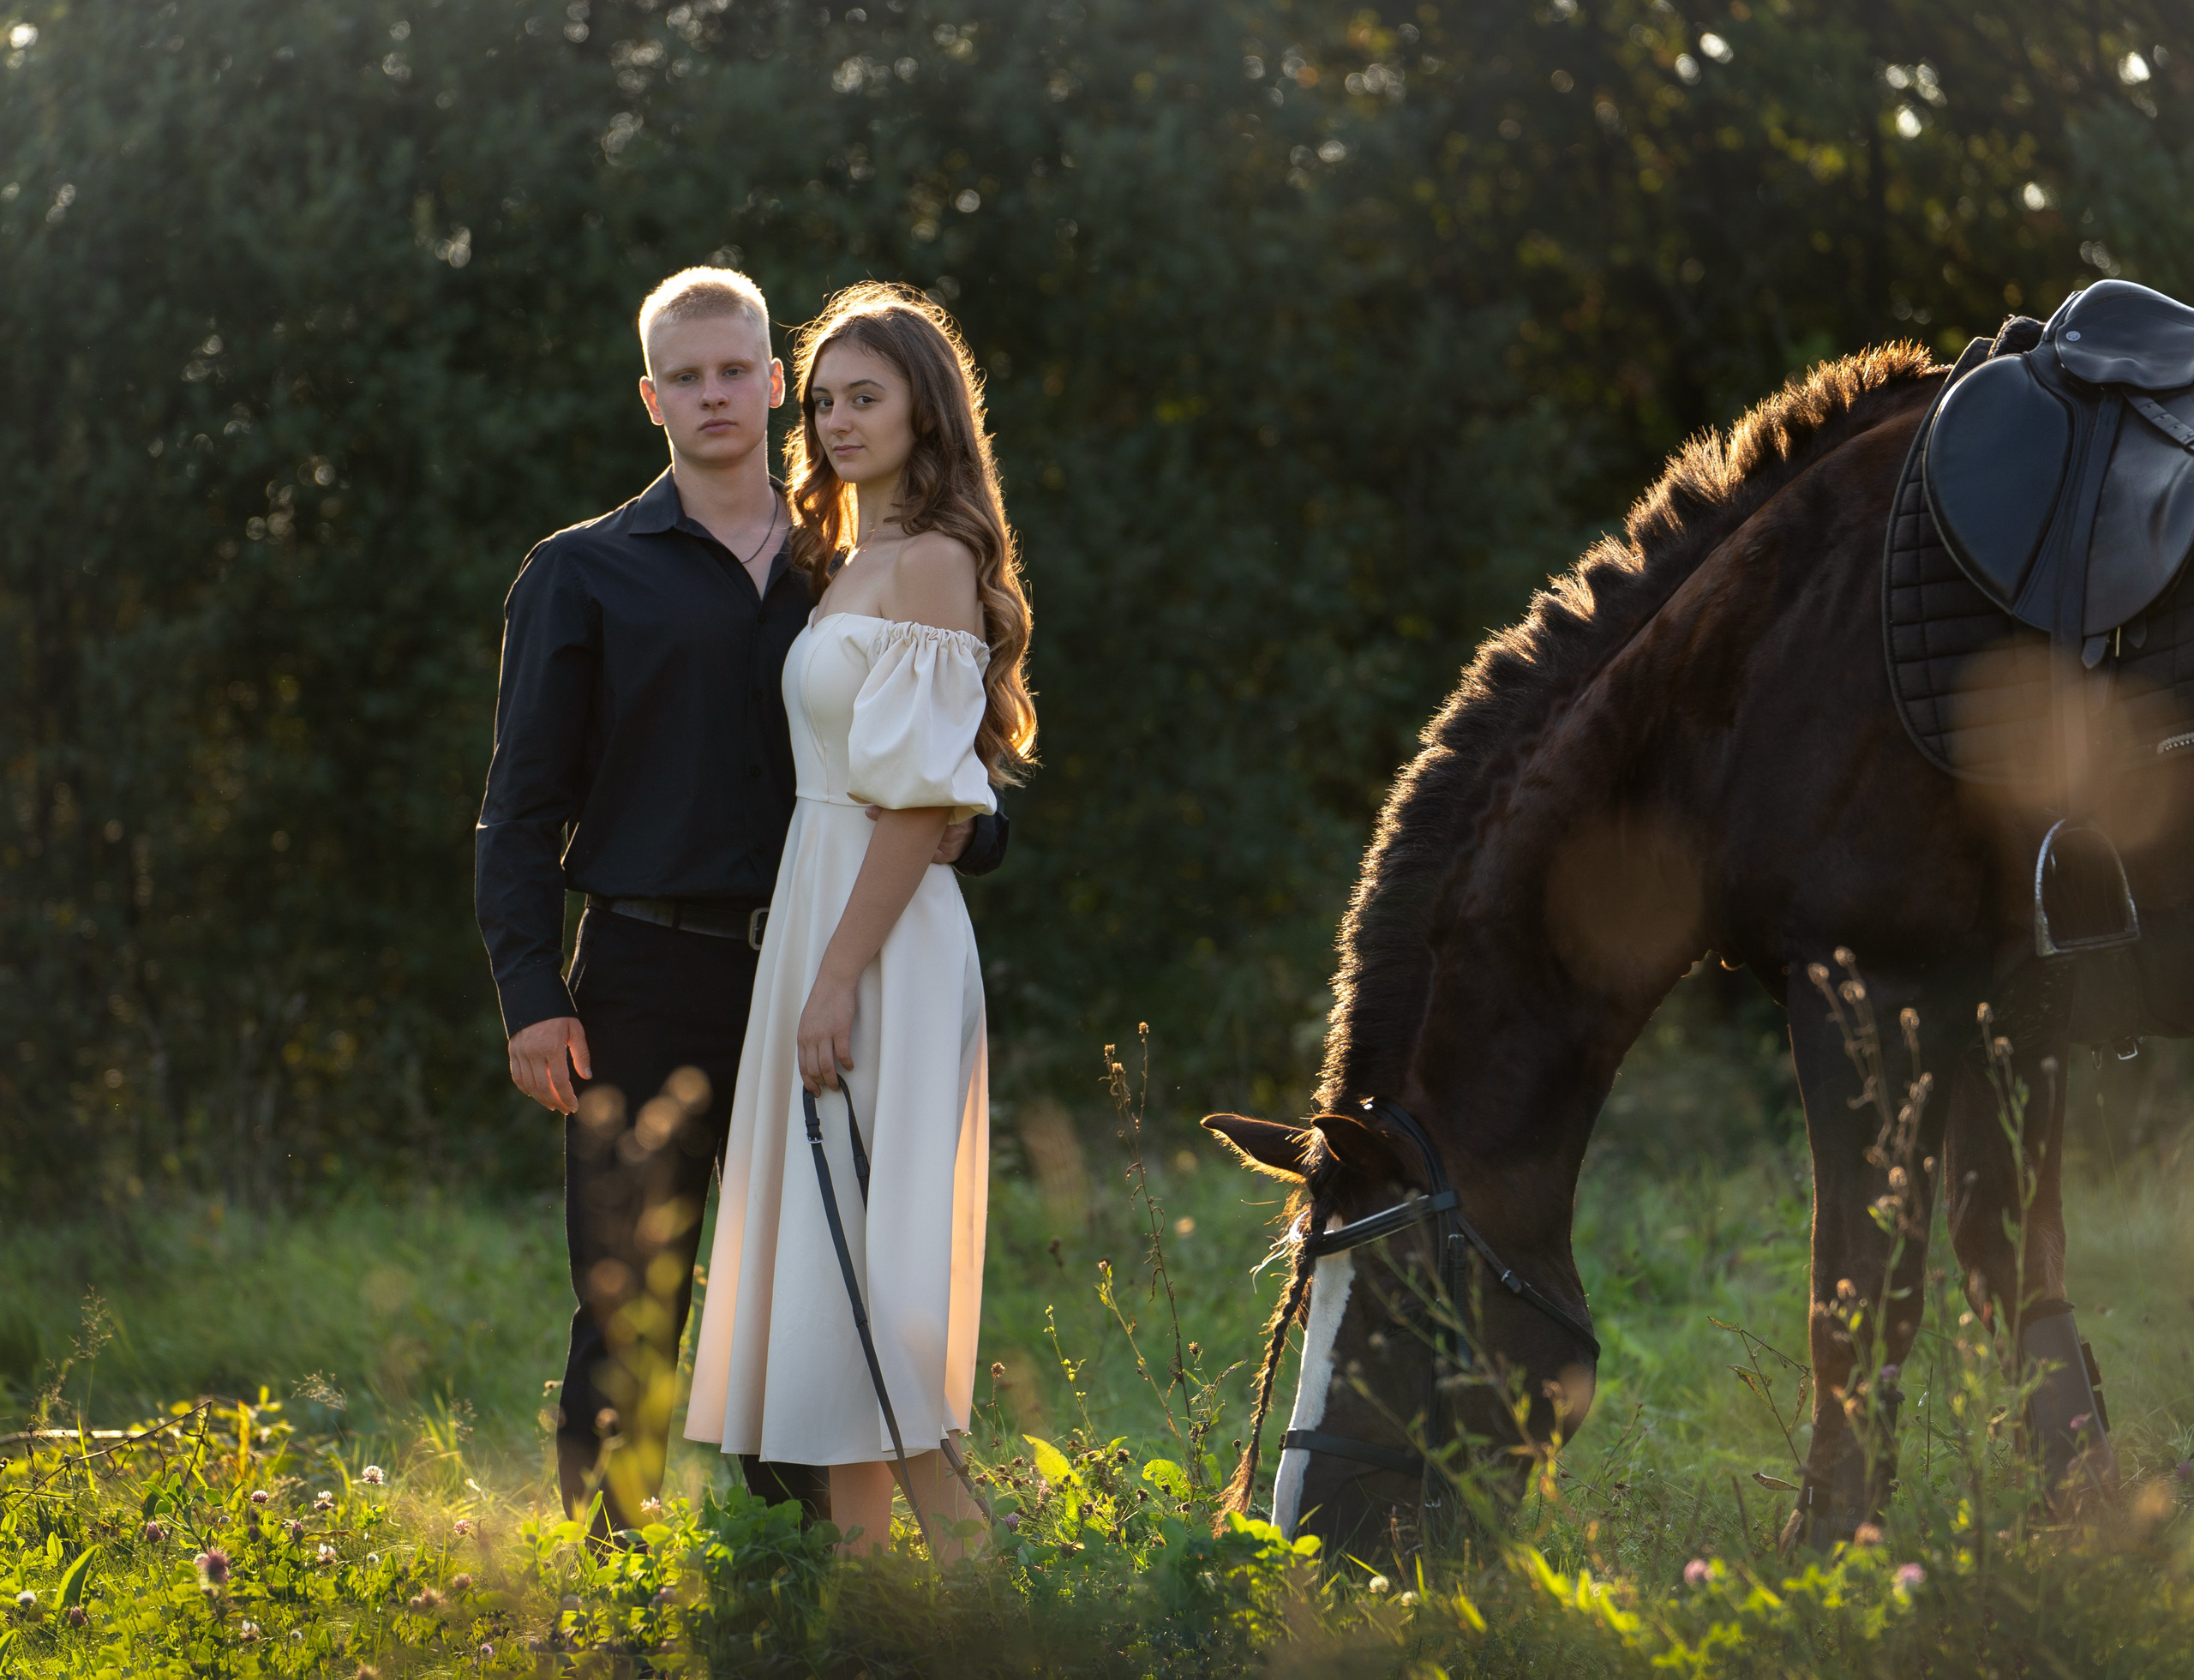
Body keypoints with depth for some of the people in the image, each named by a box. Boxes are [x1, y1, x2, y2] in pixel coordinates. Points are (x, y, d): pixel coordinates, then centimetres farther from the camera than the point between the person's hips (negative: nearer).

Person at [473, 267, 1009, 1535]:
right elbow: (525, 803, 2)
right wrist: (533, 996, -9)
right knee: (628, 1318, -3)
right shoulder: (585, 575, 6)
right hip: (649, 988, -3)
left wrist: (963, 827, -4)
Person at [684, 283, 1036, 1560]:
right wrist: (818, 965, 13)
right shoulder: (849, 561, 17)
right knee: (822, 1269, 9)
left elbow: (921, 797, -17)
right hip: (820, 906, 9)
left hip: (886, 934, -9)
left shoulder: (932, 563, -11)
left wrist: (841, 975, -21)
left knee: (863, 1257, -10)